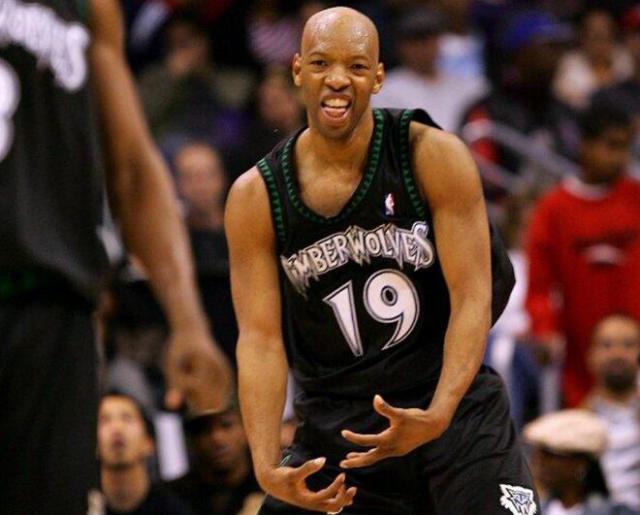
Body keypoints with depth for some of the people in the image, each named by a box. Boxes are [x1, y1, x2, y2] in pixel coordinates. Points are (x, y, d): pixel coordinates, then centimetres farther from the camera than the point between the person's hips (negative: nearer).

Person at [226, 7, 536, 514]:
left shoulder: (435, 157, -9)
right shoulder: (255, 197, -5)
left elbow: (473, 300, -13)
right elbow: (259, 338, -7)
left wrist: (436, 416, -28)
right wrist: (267, 467, -22)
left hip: (451, 404, -2)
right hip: (335, 429, 2)